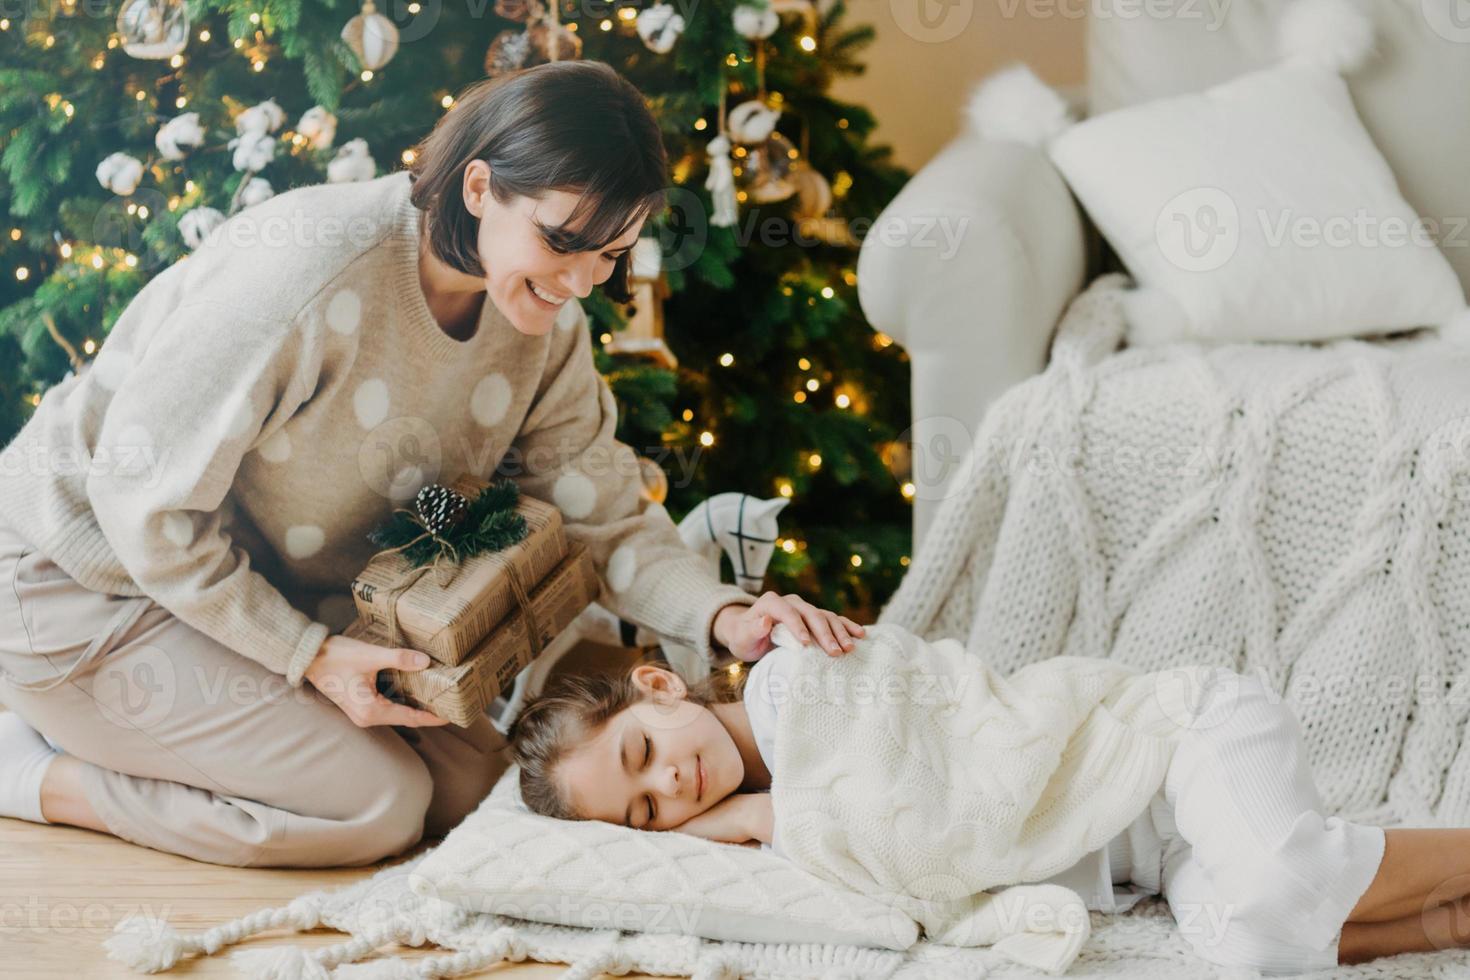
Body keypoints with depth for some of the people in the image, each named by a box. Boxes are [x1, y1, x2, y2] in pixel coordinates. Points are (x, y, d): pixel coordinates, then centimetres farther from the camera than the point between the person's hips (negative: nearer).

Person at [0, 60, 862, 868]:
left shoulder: (545, 322, -7)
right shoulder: (315, 273, -31)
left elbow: (604, 516, -5)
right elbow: (144, 498, -25)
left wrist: (724, 616, -25)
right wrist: (311, 655, -22)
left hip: (269, 592, 8)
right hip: (86, 587, -8)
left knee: (472, 780, 0)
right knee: (378, 805, -16)